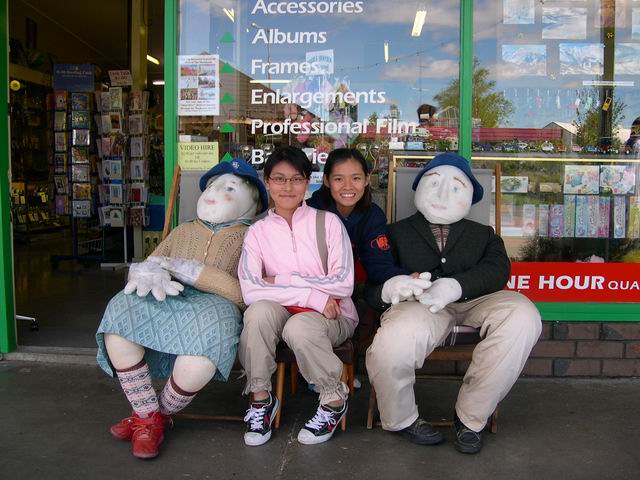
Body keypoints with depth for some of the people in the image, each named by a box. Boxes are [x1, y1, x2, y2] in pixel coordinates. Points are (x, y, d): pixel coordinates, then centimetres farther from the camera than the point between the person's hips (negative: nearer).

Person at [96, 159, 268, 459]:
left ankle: (163, 413, 0)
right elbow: (139, 269, 19)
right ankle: (147, 416, -8)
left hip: (214, 307, -4)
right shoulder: (183, 231, 26)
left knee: (198, 366, -36)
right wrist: (150, 274, -8)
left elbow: (243, 294, -5)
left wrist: (185, 269, -10)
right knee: (120, 313, -27)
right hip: (168, 301, 4)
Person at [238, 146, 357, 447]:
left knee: (298, 326, -34)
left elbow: (343, 283, -11)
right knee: (260, 310, -30)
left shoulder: (328, 222, -1)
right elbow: (249, 289, -14)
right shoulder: (258, 231, 3)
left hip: (332, 317, -1)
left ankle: (334, 399, -7)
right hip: (285, 313, 2)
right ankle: (260, 397, -11)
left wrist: (281, 281, -13)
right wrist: (314, 297, -22)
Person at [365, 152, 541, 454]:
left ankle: (470, 417, -10)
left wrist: (454, 286, -19)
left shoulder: (483, 234, 25)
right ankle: (401, 419, 0)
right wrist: (389, 288, -20)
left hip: (474, 301, 3)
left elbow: (497, 269, 3)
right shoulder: (396, 232, 22)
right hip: (420, 304, -2)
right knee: (393, 345, -36)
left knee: (522, 316, -29)